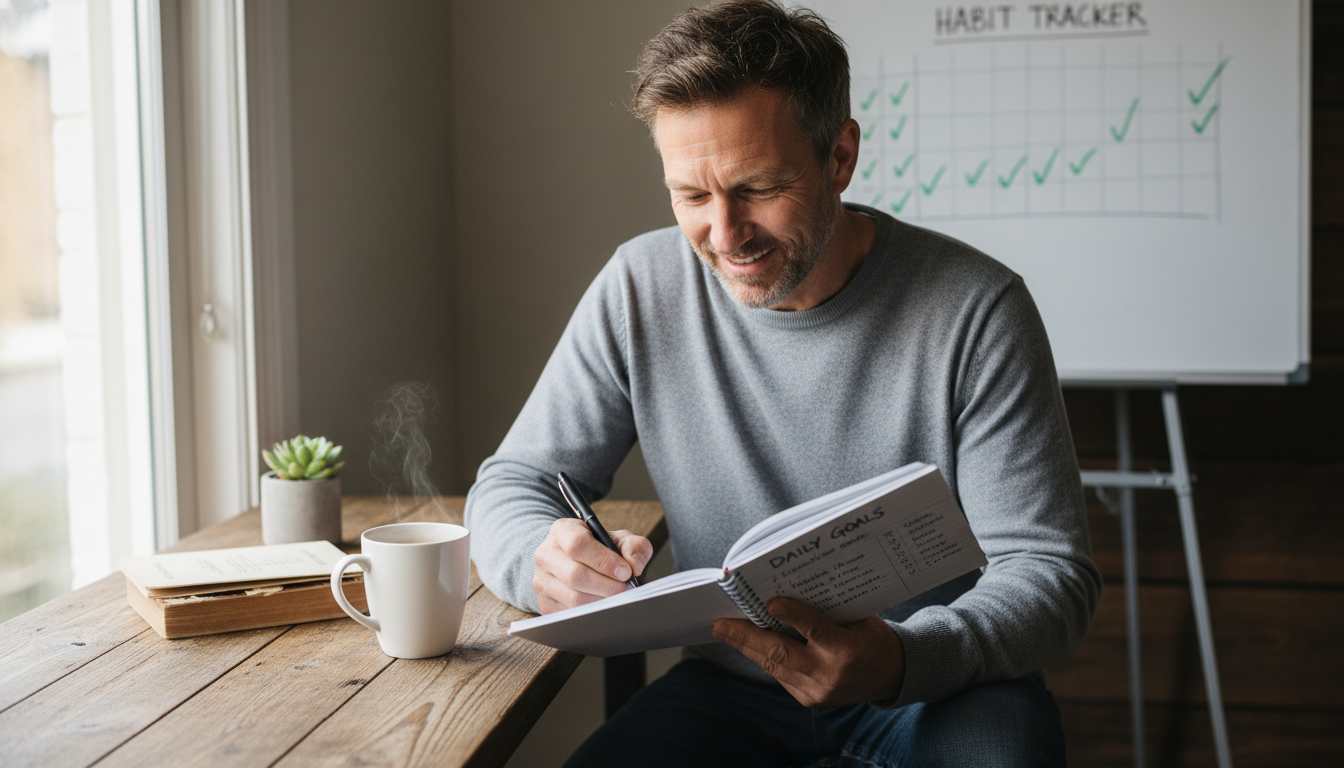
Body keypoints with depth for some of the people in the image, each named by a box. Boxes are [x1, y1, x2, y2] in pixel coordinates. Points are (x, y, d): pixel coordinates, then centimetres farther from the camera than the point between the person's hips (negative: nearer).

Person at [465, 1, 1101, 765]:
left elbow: (1049, 570, -14)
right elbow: (514, 482, 1)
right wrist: (545, 559, -25)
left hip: (940, 689, -3)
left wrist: (906, 660, -36)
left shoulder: (974, 307, -14)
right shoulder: (641, 288, -6)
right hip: (731, 688, 3)